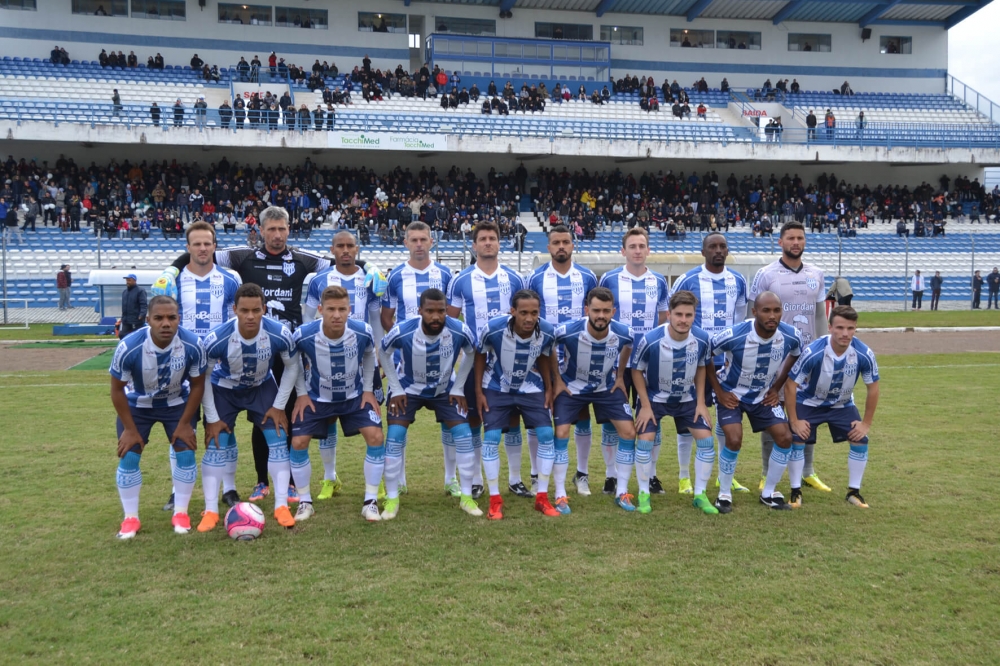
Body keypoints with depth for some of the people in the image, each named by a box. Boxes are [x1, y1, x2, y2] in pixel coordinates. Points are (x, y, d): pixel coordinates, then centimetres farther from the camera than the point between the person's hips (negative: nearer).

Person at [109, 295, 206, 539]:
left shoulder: (193, 345, -29)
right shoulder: (128, 347, -33)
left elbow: (197, 385, -12)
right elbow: (117, 390, -17)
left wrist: (185, 423, -11)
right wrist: (130, 429, -13)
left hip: (177, 403, 1)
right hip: (137, 404, -1)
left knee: (186, 453, -7)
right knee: (128, 457, -5)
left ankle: (180, 513, 11)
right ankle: (131, 518, 12)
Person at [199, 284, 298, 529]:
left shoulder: (279, 334, -30)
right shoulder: (216, 339, -33)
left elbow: (292, 367, -9)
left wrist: (279, 406, -10)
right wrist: (212, 419, -14)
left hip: (262, 387, 1)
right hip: (224, 389, -1)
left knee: (278, 440, -7)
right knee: (216, 444, -8)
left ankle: (281, 506, 2)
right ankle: (210, 511, 3)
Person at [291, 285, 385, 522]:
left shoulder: (363, 332, -24)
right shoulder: (303, 335, -27)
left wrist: (368, 389, -3)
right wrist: (301, 393, -8)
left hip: (355, 396, 0)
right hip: (316, 398, 0)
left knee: (376, 437, -15)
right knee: (298, 443, -11)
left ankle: (370, 502, 1)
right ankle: (305, 502, 11)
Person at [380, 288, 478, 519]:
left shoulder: (460, 331, -28)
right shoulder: (402, 331, -32)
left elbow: (471, 354, -4)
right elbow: (384, 353, -9)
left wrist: (458, 388, -6)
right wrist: (396, 389, -11)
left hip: (445, 389, 1)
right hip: (408, 389, -1)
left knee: (463, 434, -8)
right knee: (395, 437, -11)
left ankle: (466, 497, 6)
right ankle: (392, 499, 3)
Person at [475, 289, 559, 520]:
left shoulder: (547, 332, -22)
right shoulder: (493, 328, -29)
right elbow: (481, 355, -9)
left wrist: (549, 389, 3)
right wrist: (478, 391, -8)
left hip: (531, 388, 2)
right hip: (497, 388, -2)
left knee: (546, 434, -6)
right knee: (491, 437, -10)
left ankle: (542, 497, 8)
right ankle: (495, 500, 3)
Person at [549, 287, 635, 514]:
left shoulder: (624, 333, -24)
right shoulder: (567, 331, -32)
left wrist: (620, 376, 3)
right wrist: (557, 380, -9)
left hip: (607, 387, 2)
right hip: (571, 386, -2)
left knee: (628, 431, -4)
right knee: (561, 433, -13)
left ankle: (622, 492, 11)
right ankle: (560, 495, 1)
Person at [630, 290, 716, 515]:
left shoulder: (702, 340, -20)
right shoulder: (649, 340, -29)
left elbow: (702, 368, 0)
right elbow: (636, 370, -13)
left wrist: (701, 402, -3)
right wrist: (645, 406, -14)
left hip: (688, 399, 3)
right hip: (655, 398, -2)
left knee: (706, 439, -5)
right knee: (645, 440, -13)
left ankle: (700, 495, 10)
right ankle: (644, 494, 7)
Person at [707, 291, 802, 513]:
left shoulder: (791, 336, -19)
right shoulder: (734, 336, -31)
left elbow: (795, 356, 6)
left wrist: (776, 387, 2)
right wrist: (718, 391, -14)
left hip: (764, 395, 4)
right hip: (732, 394, -4)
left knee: (785, 438, -5)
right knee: (734, 440, -20)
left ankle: (768, 493, 14)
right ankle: (724, 494, 1)